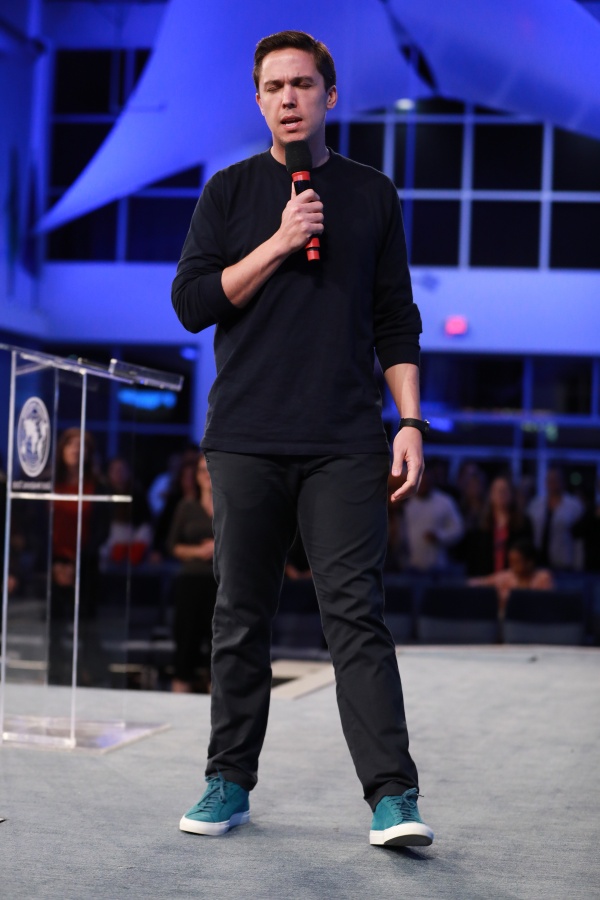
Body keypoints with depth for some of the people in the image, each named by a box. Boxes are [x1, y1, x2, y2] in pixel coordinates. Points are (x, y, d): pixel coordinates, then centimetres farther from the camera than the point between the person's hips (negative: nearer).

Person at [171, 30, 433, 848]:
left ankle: (393, 796, -8)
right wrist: (280, 242, -8)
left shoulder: (372, 195, 11)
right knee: (241, 619, 6)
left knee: (355, 613, -7)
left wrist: (410, 422, 1)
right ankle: (230, 783, 17)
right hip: (245, 441, 1)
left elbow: (396, 323, 11)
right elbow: (192, 303, 0)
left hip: (344, 444, -1)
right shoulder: (230, 191, 10)